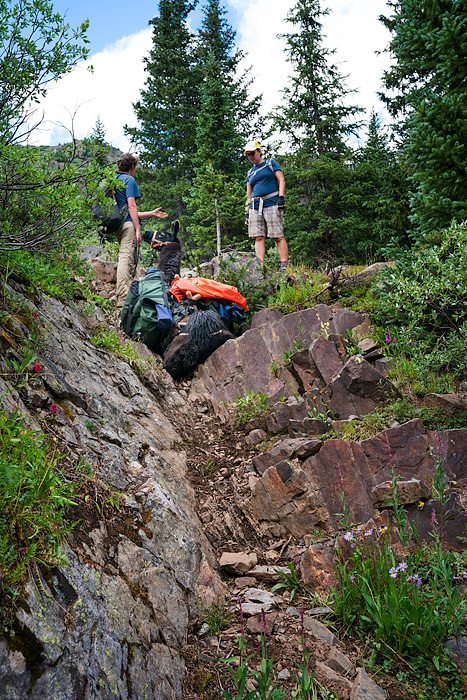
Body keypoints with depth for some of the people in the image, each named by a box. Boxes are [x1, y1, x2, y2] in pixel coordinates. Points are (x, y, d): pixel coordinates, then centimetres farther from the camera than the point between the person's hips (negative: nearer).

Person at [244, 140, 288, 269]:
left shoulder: (271, 163, 12)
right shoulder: (250, 173, 25)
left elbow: (281, 180, 2)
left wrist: (281, 197, -12)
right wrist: (247, 212, 14)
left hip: (272, 204, -5)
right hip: (255, 207, 5)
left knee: (278, 236, -11)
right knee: (259, 237, -6)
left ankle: (285, 264, -12)